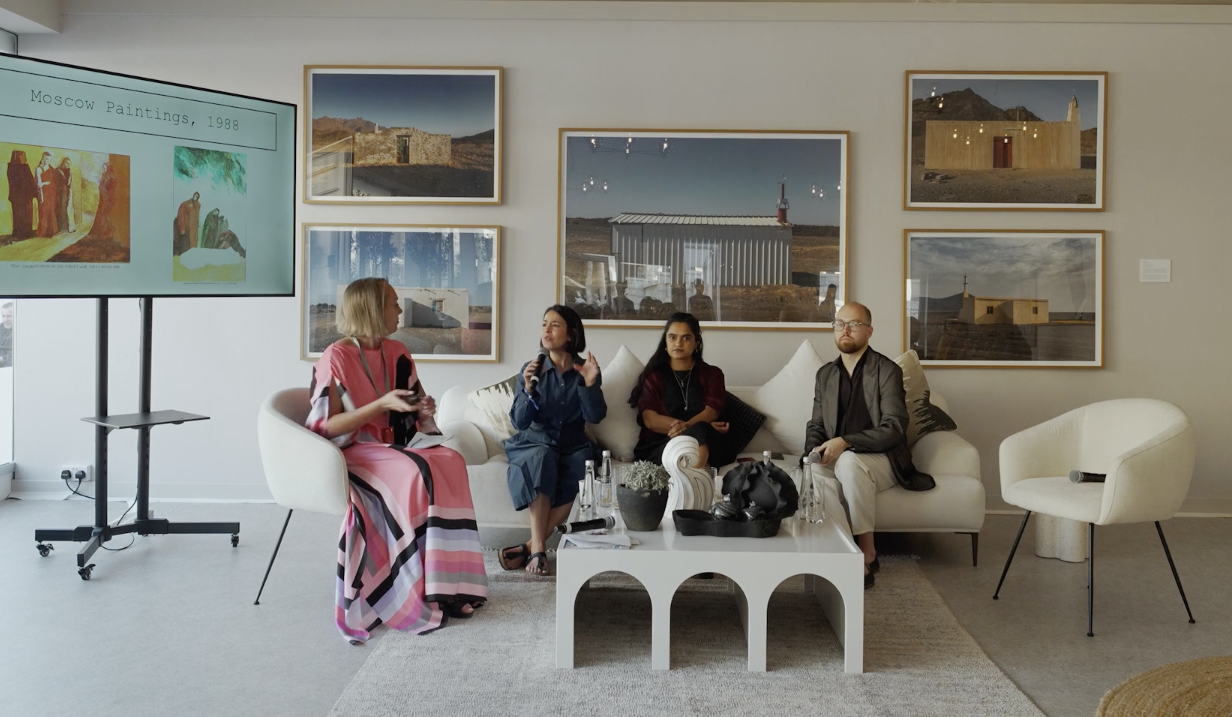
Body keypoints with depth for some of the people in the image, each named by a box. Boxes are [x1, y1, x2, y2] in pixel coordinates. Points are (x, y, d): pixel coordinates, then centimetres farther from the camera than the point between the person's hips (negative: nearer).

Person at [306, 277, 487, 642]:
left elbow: (410, 417, 17)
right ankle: (421, 596, -24)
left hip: (389, 449, 6)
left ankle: (448, 584, -20)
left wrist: (425, 410, -7)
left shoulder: (396, 353, 8)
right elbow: (326, 427, -15)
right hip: (347, 455, -6)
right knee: (416, 472, -34)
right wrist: (381, 404, -23)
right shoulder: (336, 358, -11)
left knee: (450, 461, -24)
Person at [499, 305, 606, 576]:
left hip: (572, 446, 1)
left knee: (585, 476, -32)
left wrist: (590, 384, -25)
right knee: (542, 459, -36)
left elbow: (595, 417, -10)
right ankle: (538, 550, -38)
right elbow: (520, 422, -8)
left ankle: (530, 546, -26)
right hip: (536, 441, -1)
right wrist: (528, 389, -25)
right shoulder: (531, 369, -2)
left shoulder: (587, 370, 0)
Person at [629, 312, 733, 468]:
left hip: (706, 445, 1)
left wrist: (686, 427, -25)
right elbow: (650, 420, 0)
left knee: (700, 432, -40)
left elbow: (711, 414, 1)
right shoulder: (652, 376, 18)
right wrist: (701, 428, -15)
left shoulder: (712, 374, 21)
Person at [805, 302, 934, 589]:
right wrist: (814, 453, -8)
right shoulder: (825, 374, 12)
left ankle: (867, 553, -26)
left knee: (849, 461, -38)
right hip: (839, 460, 4)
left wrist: (845, 442, -27)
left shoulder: (887, 371, -5)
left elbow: (894, 428, -15)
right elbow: (816, 426, 15)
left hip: (881, 460, -4)